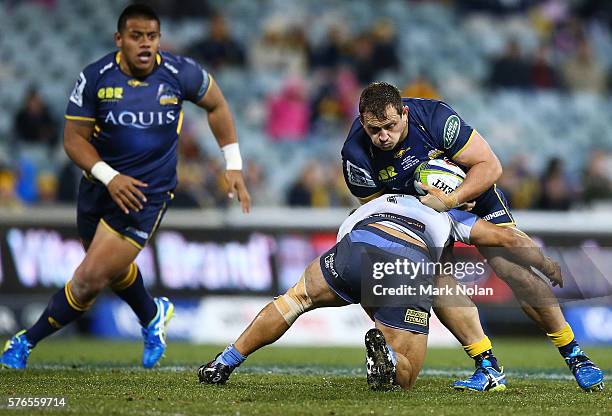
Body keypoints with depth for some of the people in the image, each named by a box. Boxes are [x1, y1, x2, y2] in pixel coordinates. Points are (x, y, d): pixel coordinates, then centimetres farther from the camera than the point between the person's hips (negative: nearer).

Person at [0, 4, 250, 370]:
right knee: (114, 269, 23)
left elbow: (216, 105, 7)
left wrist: (233, 165, 5)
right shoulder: (95, 78, -12)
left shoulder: (180, 73, -12)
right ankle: (153, 316, 54)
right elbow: (75, 138, -7)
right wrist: (109, 176, -23)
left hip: (148, 193, -3)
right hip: (100, 185, 3)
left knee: (91, 278, -11)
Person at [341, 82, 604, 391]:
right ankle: (486, 366, -14)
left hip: (472, 191, -2)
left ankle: (574, 355, -2)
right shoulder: (356, 155, -27)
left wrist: (450, 200, -38)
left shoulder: (434, 116, -32)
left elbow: (489, 165, -26)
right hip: (414, 208, 2)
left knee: (513, 269, -13)